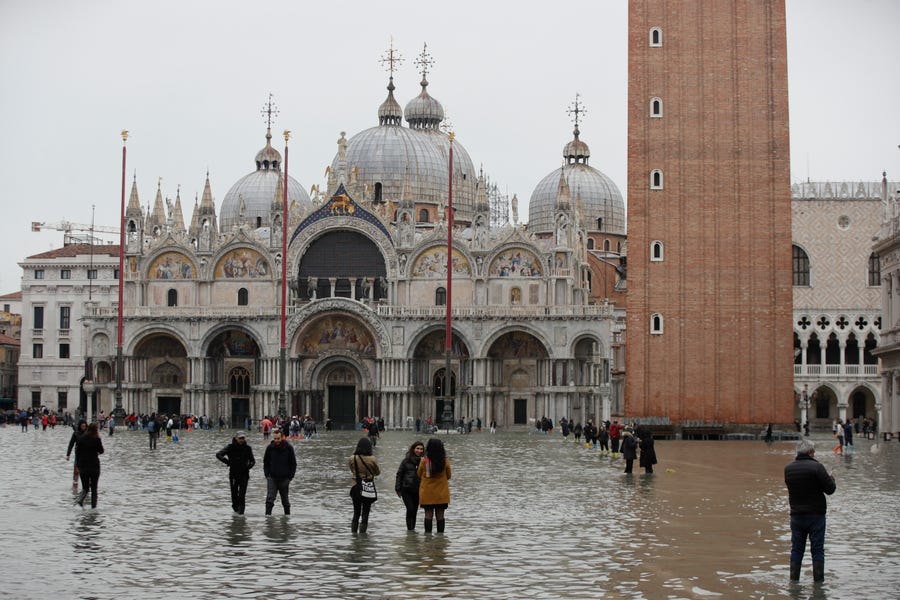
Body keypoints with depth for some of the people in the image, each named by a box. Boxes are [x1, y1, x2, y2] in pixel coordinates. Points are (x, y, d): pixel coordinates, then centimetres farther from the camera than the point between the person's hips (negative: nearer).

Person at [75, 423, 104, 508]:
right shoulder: (97, 439, -9)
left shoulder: (82, 439, 1)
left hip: (83, 466, 2)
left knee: (85, 488, 11)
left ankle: (80, 500, -17)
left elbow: (77, 452, 3)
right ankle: (93, 506, 2)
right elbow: (101, 451, 2)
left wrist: (78, 466, 9)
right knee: (94, 488, 8)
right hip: (94, 466, -2)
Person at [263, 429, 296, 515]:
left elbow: (293, 464, 1)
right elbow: (266, 462, 8)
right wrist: (267, 475, -2)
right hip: (272, 478, 0)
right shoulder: (270, 447, -1)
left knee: (285, 501, 12)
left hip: (284, 479, 0)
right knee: (270, 499, -12)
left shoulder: (288, 448, -4)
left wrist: (290, 477, -5)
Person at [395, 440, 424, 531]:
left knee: (415, 510, 7)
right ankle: (410, 528, -4)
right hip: (406, 489, -2)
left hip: (418, 490, 3)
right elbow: (399, 474, 3)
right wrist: (398, 489, 0)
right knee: (410, 509, -12)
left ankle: (412, 528, 18)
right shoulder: (406, 460, -2)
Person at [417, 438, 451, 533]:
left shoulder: (424, 461, -13)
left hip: (427, 492, -1)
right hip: (442, 493, 1)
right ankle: (440, 533, 9)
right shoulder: (445, 462, -9)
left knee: (428, 514, 5)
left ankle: (428, 533, 4)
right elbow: (448, 476, 5)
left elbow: (419, 475, 2)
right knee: (440, 515, 8)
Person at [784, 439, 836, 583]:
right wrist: (831, 478, 11)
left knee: (796, 549, 11)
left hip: (796, 515, 4)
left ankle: (794, 579, 10)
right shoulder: (816, 467, -14)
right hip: (815, 515, -4)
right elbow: (830, 489, -12)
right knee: (817, 549, 3)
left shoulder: (788, 468, 2)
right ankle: (818, 580, 3)